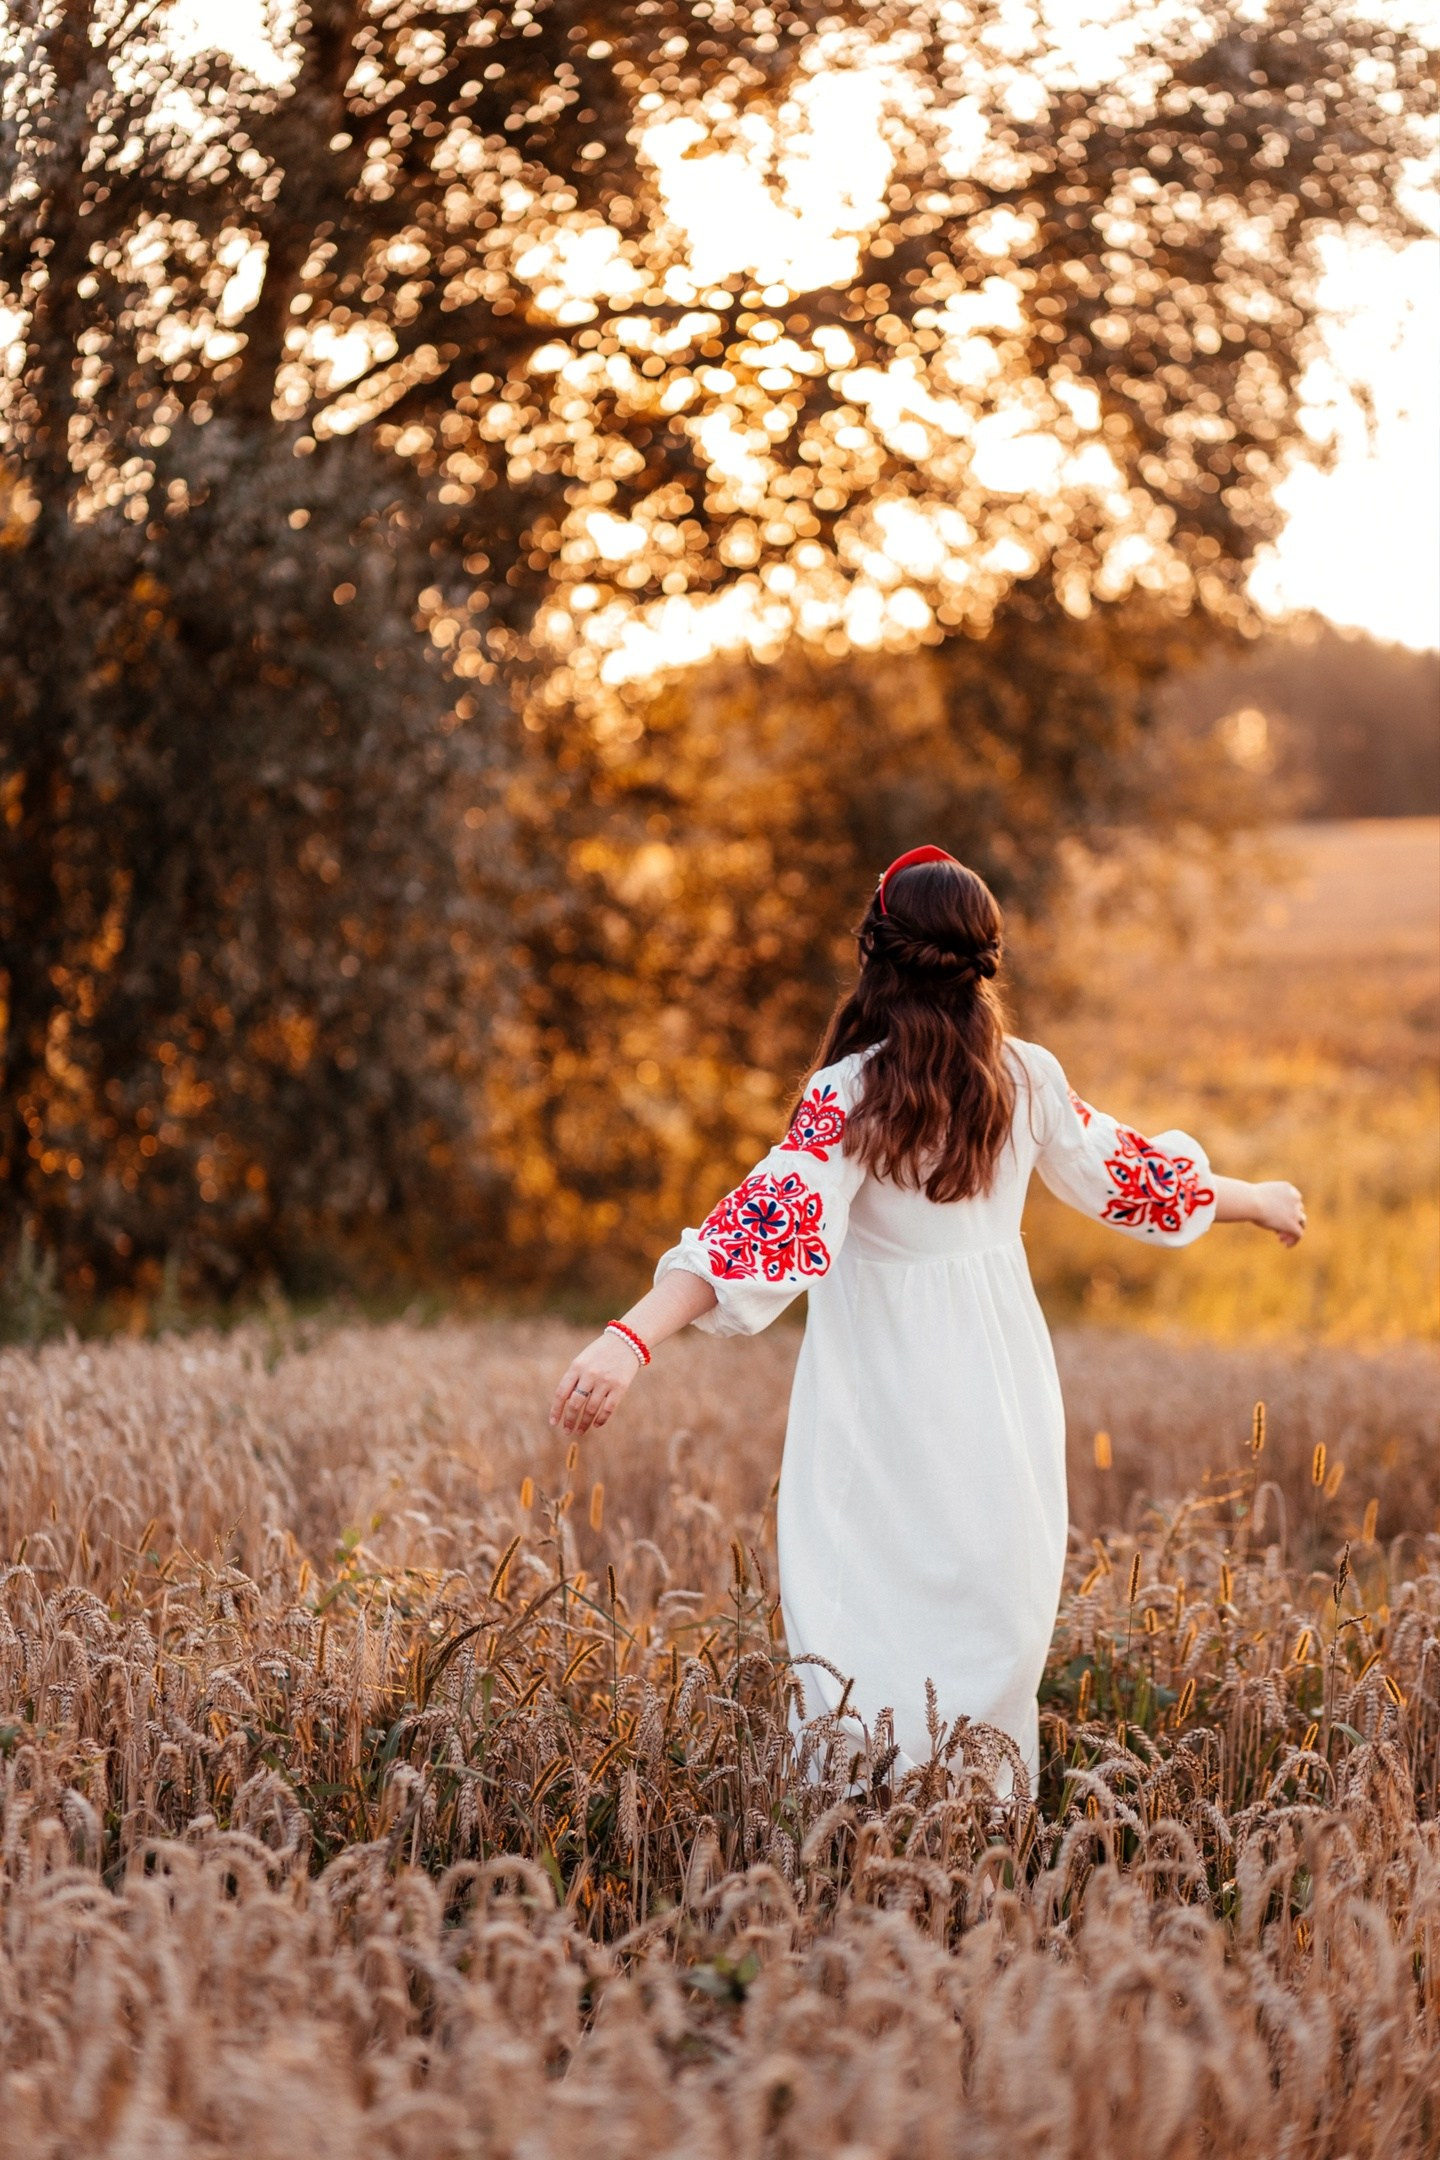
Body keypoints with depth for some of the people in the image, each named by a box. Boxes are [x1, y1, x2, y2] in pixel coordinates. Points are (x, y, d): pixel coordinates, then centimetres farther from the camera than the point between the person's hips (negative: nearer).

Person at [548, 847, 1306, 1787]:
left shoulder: (851, 1094, -15)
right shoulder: (1028, 1076, 0)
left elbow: (771, 1223, -28)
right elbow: (1122, 1173, 15)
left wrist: (632, 1338, -36)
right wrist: (1251, 1198, 34)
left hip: (889, 1405, -4)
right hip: (1005, 1387, 4)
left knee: (870, 1627, 4)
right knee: (991, 1619, 14)